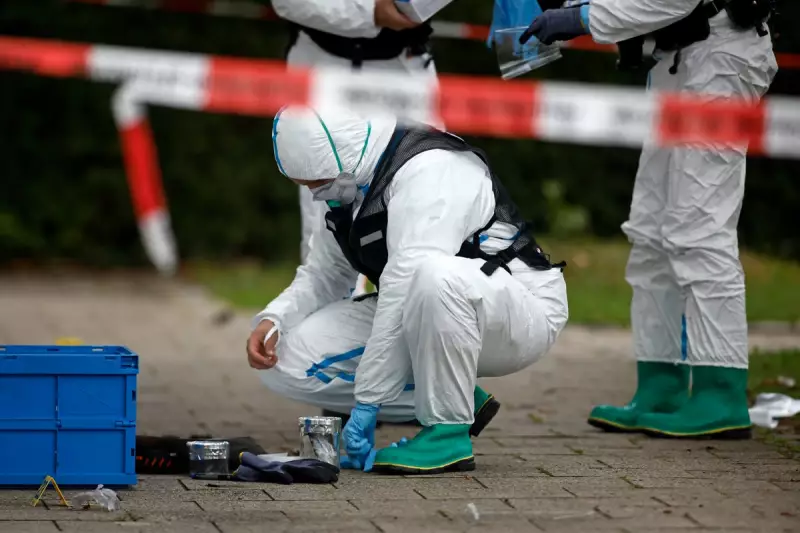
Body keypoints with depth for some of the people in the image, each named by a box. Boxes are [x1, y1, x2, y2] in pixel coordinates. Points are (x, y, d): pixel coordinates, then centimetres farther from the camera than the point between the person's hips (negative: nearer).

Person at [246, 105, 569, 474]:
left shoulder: (429, 170, -26)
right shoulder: (349, 185, 2)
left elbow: (406, 286, -32)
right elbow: (322, 274, 12)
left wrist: (367, 401, -32)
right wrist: (272, 319, -9)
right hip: (422, 322, 9)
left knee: (434, 275, -42)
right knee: (287, 357, -8)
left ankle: (449, 432, -23)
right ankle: (457, 400, 0)